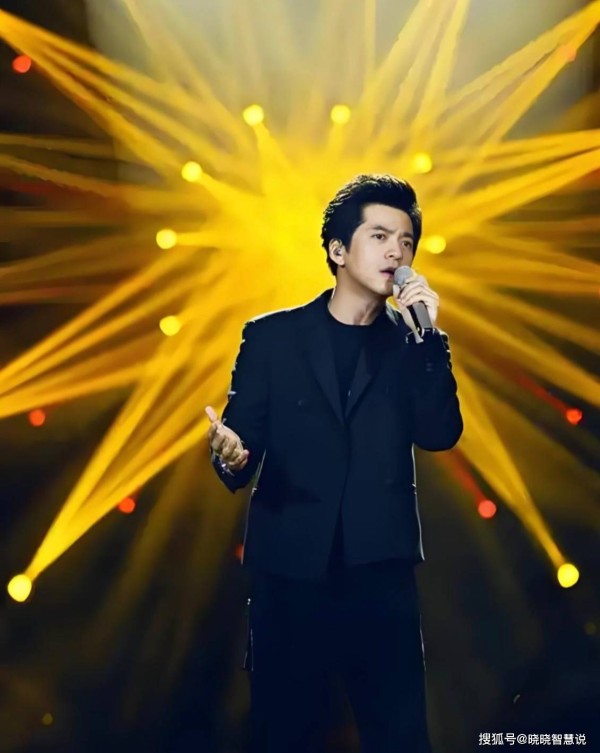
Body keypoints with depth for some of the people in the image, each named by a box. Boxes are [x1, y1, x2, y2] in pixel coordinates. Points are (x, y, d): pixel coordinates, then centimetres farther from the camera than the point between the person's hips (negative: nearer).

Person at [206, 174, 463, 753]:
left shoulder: (411, 343, 8)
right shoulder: (272, 336, 3)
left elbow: (440, 435, -6)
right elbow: (244, 445, -2)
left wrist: (425, 336, -13)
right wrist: (228, 457, -25)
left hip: (382, 574, 1)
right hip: (289, 572, -1)